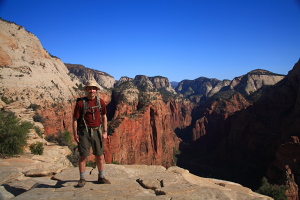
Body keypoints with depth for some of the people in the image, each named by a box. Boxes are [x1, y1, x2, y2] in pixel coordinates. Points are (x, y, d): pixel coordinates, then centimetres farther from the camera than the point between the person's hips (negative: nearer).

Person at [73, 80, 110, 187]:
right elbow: (75, 119, -5)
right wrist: (75, 134, -8)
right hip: (84, 131, -3)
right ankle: (82, 179, 16)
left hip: (97, 131, 3)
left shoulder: (100, 102, 2)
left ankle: (101, 177, 23)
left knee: (100, 155, 8)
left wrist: (105, 132, 5)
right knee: (83, 155, -1)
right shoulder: (80, 102, -7)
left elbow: (104, 117, 9)